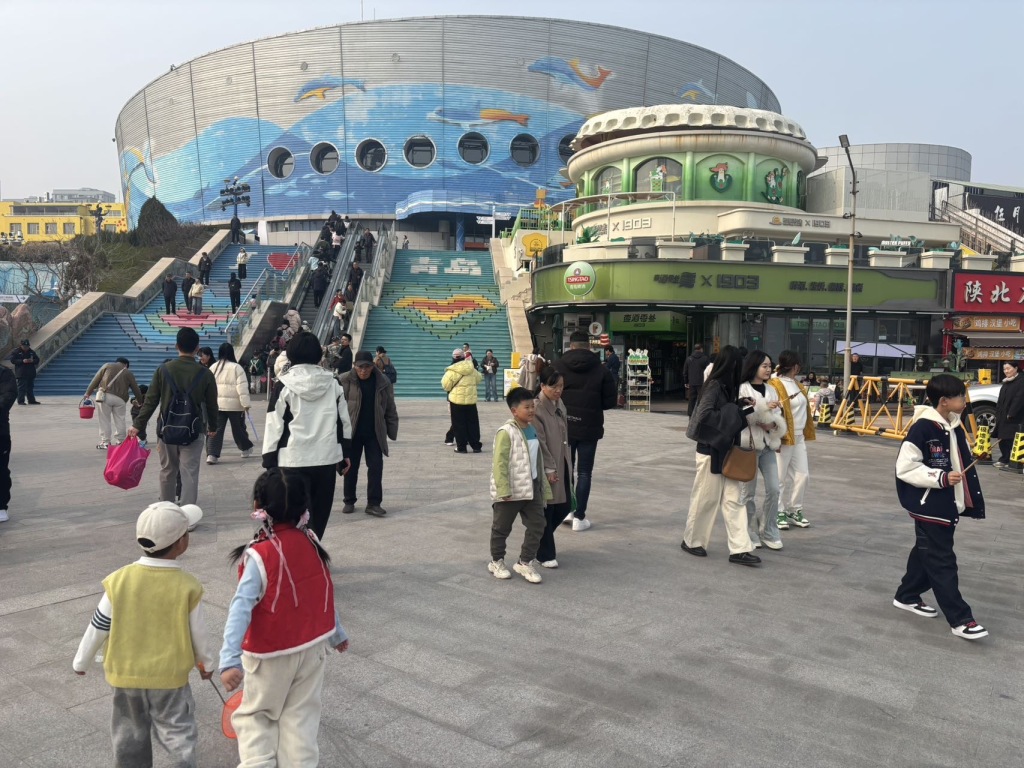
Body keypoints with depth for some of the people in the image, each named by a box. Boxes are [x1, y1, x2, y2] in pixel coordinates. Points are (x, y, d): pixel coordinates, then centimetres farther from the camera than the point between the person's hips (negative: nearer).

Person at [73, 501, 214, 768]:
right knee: (176, 730, 12)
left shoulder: (119, 580, -14)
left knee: (130, 734, 21)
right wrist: (206, 663, 11)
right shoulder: (187, 587, -18)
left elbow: (98, 628, -5)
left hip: (125, 673, 2)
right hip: (169, 675, -2)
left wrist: (81, 662, 12)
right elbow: (198, 633, -7)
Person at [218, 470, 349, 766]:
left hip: (271, 655, -4)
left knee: (254, 714, 16)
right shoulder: (310, 542, -6)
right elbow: (324, 591, 6)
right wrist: (337, 633, 18)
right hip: (314, 646, 4)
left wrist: (230, 660, -35)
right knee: (302, 715, 16)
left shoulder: (259, 556, -22)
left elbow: (241, 608, -30)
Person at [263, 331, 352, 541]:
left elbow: (274, 426, -6)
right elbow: (344, 422, 9)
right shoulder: (332, 383, 6)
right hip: (327, 458, 4)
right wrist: (344, 454, 17)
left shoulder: (284, 385, -6)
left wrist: (269, 462, 0)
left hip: (293, 461, -3)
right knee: (318, 518, 16)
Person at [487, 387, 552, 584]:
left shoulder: (532, 429, 8)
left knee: (537, 525, 5)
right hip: (511, 491, -7)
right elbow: (499, 463, -20)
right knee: (502, 528, 10)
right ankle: (497, 561, 29)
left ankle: (525, 562, 18)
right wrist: (504, 490, -22)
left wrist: (544, 487, 17)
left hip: (532, 488, 7)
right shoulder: (506, 432, -17)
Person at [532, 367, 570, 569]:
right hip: (545, 469, -8)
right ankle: (545, 554, 17)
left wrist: (566, 464, 15)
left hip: (562, 465, 8)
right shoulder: (537, 408, -17)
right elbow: (539, 443, -19)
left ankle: (541, 542, 33)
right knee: (546, 511, 3)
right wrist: (549, 469, -18)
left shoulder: (559, 404, 8)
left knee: (564, 506, 13)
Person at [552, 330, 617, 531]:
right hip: (589, 428, -1)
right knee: (584, 472, 7)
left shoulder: (557, 366, -3)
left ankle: (566, 509, 17)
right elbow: (610, 401, -3)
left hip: (563, 426, 1)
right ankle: (579, 517, 7)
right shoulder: (600, 369, -5)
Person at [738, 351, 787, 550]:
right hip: (749, 444, -5)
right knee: (749, 492, 3)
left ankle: (769, 532, 15)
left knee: (773, 489, 2)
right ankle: (750, 533, 15)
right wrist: (765, 407, -24)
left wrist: (773, 424, -10)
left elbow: (780, 417, 10)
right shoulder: (742, 389, -7)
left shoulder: (771, 390, 12)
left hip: (768, 444, 5)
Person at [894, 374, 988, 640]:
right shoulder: (922, 429, -20)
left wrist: (972, 500, 16)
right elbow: (905, 468, -21)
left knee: (926, 552, 20)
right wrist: (941, 478, -24)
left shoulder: (955, 427, 6)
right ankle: (960, 619, 6)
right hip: (929, 506, -9)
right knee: (941, 560, -1)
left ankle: (907, 596, 36)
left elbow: (964, 465, 16)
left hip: (949, 504, 9)